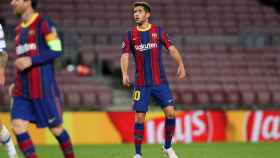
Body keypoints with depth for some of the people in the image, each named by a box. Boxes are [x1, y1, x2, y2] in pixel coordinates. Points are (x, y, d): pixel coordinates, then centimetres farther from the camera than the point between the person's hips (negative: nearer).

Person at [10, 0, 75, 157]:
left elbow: (56, 50, -13)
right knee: (18, 126, -8)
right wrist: (17, 84, 17)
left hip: (43, 89, -7)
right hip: (22, 91, 7)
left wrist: (30, 61, -19)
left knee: (56, 128, 3)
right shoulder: (19, 29, 16)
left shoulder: (44, 23, -7)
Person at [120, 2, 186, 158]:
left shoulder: (158, 31, 5)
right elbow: (125, 55, -5)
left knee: (170, 113, -8)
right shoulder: (130, 35, 5)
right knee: (139, 117, -4)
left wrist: (181, 64, -18)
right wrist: (125, 74, -23)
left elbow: (171, 48, -2)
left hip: (160, 82, 0)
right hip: (141, 84, 0)